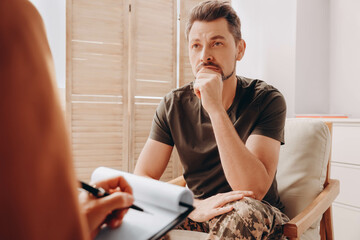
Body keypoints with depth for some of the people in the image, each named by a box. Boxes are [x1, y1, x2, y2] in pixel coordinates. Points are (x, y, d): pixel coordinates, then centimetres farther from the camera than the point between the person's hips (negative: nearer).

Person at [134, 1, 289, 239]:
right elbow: (141, 179, -12)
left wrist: (215, 108, -32)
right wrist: (193, 207, -29)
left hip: (259, 219, -1)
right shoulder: (174, 105, -7)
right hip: (200, 213, 2)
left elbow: (253, 190, -27)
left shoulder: (267, 99, -16)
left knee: (242, 213, -36)